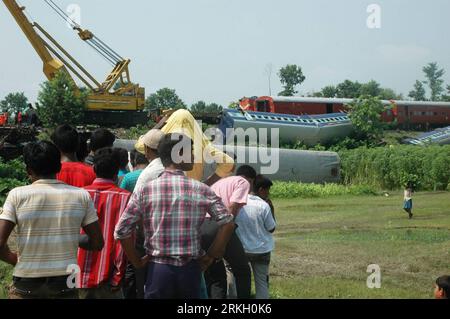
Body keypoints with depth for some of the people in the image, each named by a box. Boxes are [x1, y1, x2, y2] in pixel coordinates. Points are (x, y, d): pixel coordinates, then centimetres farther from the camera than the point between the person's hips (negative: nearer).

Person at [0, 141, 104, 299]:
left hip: (26, 286, -1)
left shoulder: (17, 195, -7)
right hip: (65, 286, 1)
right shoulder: (81, 195, -2)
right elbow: (97, 243, 1)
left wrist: (17, 260, 7)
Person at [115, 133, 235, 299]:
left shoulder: (145, 191, -3)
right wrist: (212, 256, 4)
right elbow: (227, 224, -7)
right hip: (190, 269, 1)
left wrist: (137, 261, 7)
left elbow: (122, 230, -6)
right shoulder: (201, 190, -2)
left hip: (158, 268, 0)